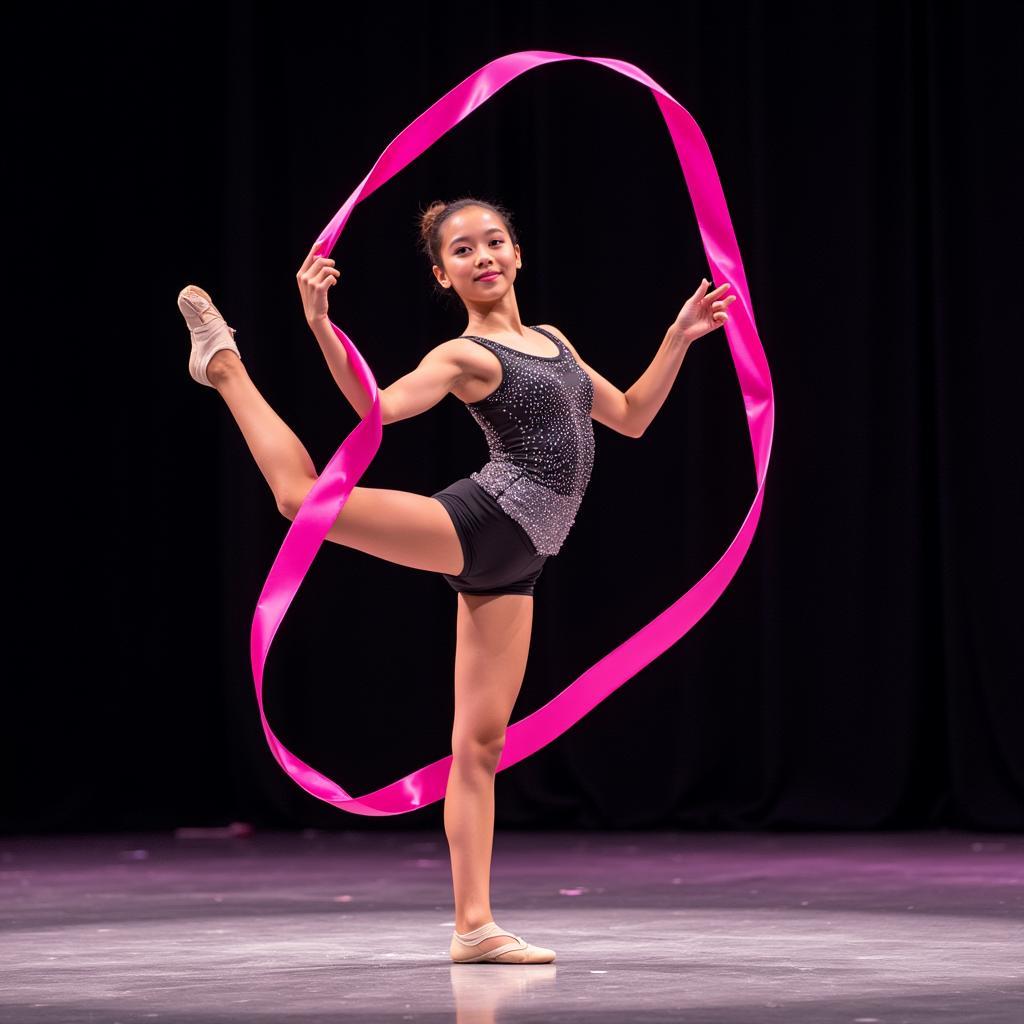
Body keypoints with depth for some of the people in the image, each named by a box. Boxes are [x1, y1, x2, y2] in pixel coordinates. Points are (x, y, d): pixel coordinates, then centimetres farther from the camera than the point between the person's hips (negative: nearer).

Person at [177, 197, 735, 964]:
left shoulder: (552, 342, 20)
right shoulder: (464, 356, -4)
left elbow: (631, 417, 28)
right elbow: (378, 407, -22)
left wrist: (680, 337, 23)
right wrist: (321, 326, -34)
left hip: (510, 564, 5)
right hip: (482, 524, -5)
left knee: (481, 740, 4)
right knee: (306, 495, -21)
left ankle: (474, 925, 4)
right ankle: (225, 365, 5)